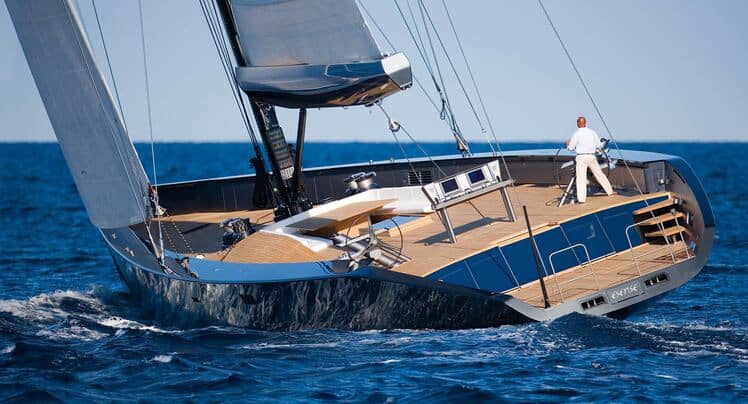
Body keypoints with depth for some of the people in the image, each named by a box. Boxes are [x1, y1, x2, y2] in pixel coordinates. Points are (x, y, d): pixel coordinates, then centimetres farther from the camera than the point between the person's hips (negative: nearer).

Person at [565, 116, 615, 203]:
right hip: (591, 156, 4)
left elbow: (571, 148, 1)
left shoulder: (576, 134, -7)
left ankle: (581, 198, -11)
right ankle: (610, 191, 23)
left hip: (581, 157, -4)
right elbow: (598, 144, 9)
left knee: (581, 177, -4)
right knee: (599, 174, 15)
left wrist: (568, 143, 22)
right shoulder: (592, 132, 5)